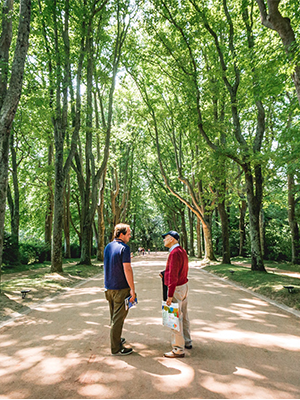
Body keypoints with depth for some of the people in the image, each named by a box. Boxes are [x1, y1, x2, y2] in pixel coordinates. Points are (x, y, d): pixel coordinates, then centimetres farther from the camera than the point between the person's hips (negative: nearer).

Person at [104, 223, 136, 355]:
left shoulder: (108, 247, 8)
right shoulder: (124, 248, -17)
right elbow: (127, 269, -21)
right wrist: (132, 289, -16)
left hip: (109, 287, 8)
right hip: (121, 288, -8)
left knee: (114, 316, 21)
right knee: (118, 317, 2)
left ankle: (116, 339, 36)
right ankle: (116, 347, 11)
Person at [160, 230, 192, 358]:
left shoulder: (174, 253, -21)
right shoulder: (182, 251, 9)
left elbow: (173, 276, -25)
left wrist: (170, 295, -23)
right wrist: (165, 273, 11)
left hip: (176, 288, -10)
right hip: (184, 286, 10)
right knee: (184, 316, 20)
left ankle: (178, 349, 8)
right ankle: (187, 342, 34)